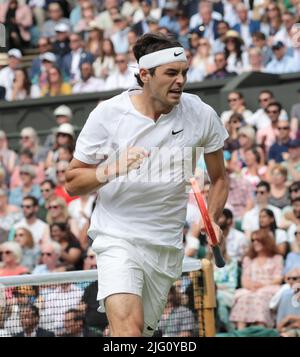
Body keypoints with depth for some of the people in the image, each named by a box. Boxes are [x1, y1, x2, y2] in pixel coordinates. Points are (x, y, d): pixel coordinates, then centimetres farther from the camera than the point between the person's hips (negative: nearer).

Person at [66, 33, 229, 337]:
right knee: (129, 327, -27)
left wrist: (211, 220, -5)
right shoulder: (108, 114, -8)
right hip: (117, 239, -3)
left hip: (168, 247, 4)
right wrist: (111, 169, -21)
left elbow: (218, 178, 13)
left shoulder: (202, 115, -2)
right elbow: (72, 184, -2)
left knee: (143, 331, 9)